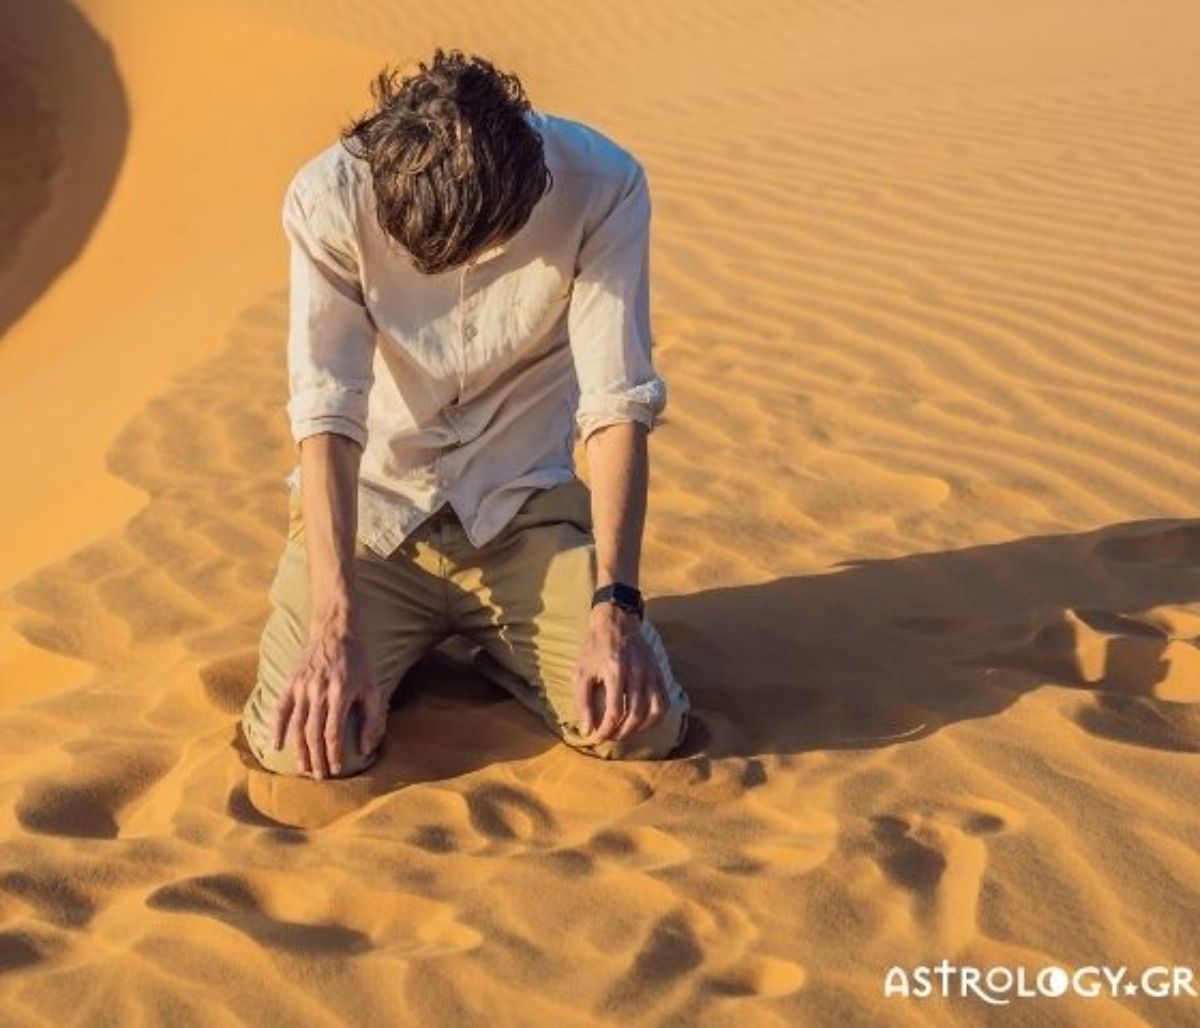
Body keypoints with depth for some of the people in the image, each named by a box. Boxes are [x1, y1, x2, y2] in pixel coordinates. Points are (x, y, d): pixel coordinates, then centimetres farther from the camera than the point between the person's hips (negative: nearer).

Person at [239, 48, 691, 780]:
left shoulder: (603, 186, -18)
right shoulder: (330, 197, -20)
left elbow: (618, 403, -18)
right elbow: (328, 415, -22)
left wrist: (614, 607, -26)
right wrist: (335, 630, -29)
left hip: (523, 506, 1)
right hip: (371, 506, -1)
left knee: (646, 726, -16)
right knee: (301, 746, -20)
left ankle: (490, 640, 16)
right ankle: (404, 638, 15)